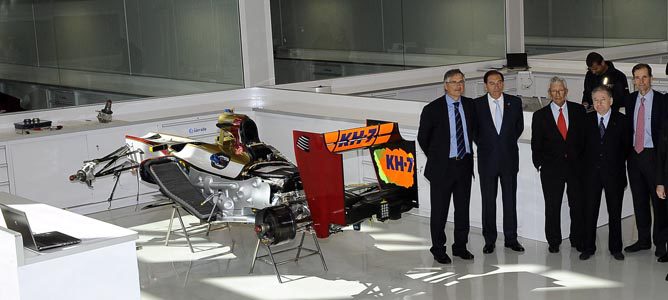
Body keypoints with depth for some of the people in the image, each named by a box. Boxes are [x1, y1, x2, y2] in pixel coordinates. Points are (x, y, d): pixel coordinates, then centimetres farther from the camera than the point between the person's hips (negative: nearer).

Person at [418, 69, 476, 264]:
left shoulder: (470, 105, 3)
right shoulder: (432, 109, -9)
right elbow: (422, 138, 2)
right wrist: (435, 158, 8)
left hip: (464, 165, 4)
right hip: (442, 167, -4)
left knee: (463, 209, 12)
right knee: (439, 211, 4)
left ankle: (460, 246, 25)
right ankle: (438, 249, 16)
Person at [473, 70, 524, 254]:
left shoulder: (515, 102, 1)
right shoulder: (477, 105, -4)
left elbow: (519, 126, 14)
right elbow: (473, 130, 7)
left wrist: (509, 143, 10)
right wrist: (483, 146, 5)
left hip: (509, 158, 1)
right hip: (487, 159, -1)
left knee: (510, 200, 7)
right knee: (488, 201, 6)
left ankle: (511, 238, 17)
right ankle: (489, 240, 15)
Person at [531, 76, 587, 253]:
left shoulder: (579, 111, 5)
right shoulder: (540, 116, 4)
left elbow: (586, 136, 5)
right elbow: (536, 144, 6)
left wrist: (584, 159, -1)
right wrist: (539, 164, 0)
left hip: (576, 165, 1)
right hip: (551, 167, 0)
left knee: (578, 205, 4)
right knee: (552, 206, 5)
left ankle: (577, 240, 18)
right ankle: (553, 241, 17)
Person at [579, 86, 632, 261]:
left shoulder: (621, 120, 0)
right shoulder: (587, 120, 3)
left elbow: (627, 146, 5)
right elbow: (583, 144, 6)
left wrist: (618, 162, 2)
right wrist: (587, 163, 1)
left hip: (614, 173, 0)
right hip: (592, 172, 1)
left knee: (615, 212, 8)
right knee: (590, 211, 2)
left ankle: (615, 248, 18)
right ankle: (588, 247, 11)